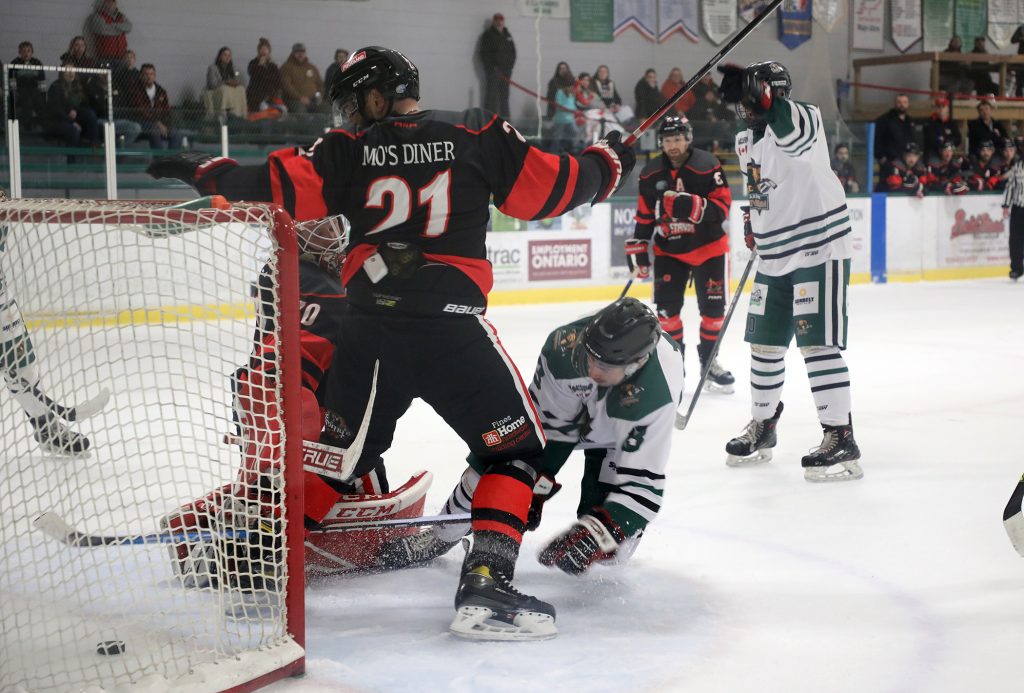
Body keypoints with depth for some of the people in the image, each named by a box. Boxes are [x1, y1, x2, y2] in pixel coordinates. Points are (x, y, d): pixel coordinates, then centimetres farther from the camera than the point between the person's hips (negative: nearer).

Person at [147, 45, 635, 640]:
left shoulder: (349, 151, 8)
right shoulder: (479, 135, 6)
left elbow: (278, 188, 0)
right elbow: (553, 188, 7)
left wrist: (209, 172, 13)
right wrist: (609, 164, 24)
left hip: (367, 328, 4)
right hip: (449, 326, -3)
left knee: (343, 446, 24)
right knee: (516, 445, 7)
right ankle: (485, 587, -5)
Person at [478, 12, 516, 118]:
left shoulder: (507, 35, 18)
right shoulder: (488, 34, -1)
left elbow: (513, 51, 19)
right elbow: (484, 53, -8)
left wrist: (511, 64, 4)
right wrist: (492, 66, -14)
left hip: (505, 70, 6)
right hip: (493, 70, -6)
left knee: (504, 96, 7)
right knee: (492, 95, -9)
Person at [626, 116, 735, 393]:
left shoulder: (708, 166, -15)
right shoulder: (651, 175, -2)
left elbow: (722, 208, -20)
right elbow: (644, 217, 6)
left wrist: (691, 206, -34)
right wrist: (638, 251, 2)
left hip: (708, 247, -2)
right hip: (669, 250, 3)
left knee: (713, 307, 0)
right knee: (666, 307, -4)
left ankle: (709, 362, 17)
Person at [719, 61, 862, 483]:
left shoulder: (802, 119, -14)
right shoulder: (745, 140, 11)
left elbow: (791, 131, -38)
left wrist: (762, 95, -44)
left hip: (820, 246, -8)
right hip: (775, 256, 8)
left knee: (817, 342, -11)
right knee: (764, 342, 14)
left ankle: (840, 438, -6)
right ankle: (763, 425, 30)